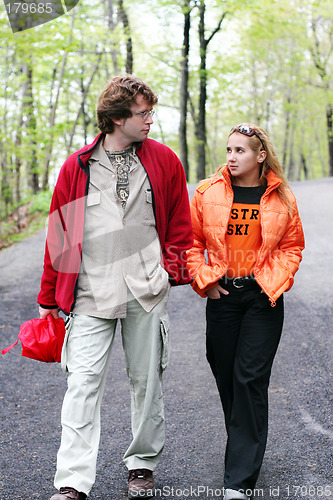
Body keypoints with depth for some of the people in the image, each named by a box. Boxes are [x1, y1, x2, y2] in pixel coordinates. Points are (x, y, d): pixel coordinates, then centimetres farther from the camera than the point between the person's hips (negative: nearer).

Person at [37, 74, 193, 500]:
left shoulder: (164, 161, 6)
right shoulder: (77, 167, 4)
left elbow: (180, 224, 13)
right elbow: (58, 234, 9)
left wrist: (173, 267, 0)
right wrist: (49, 297, 11)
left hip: (147, 291, 1)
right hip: (90, 291, -1)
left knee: (146, 380, 10)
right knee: (82, 382, -6)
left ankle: (142, 465, 27)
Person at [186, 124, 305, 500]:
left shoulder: (281, 198, 0)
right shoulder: (206, 193, 2)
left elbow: (292, 246, 9)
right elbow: (191, 242, 9)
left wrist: (275, 281, -5)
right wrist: (204, 279, -3)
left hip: (263, 298, -2)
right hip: (221, 295, 2)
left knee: (250, 379, -6)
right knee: (226, 377, 8)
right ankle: (245, 452, 32)